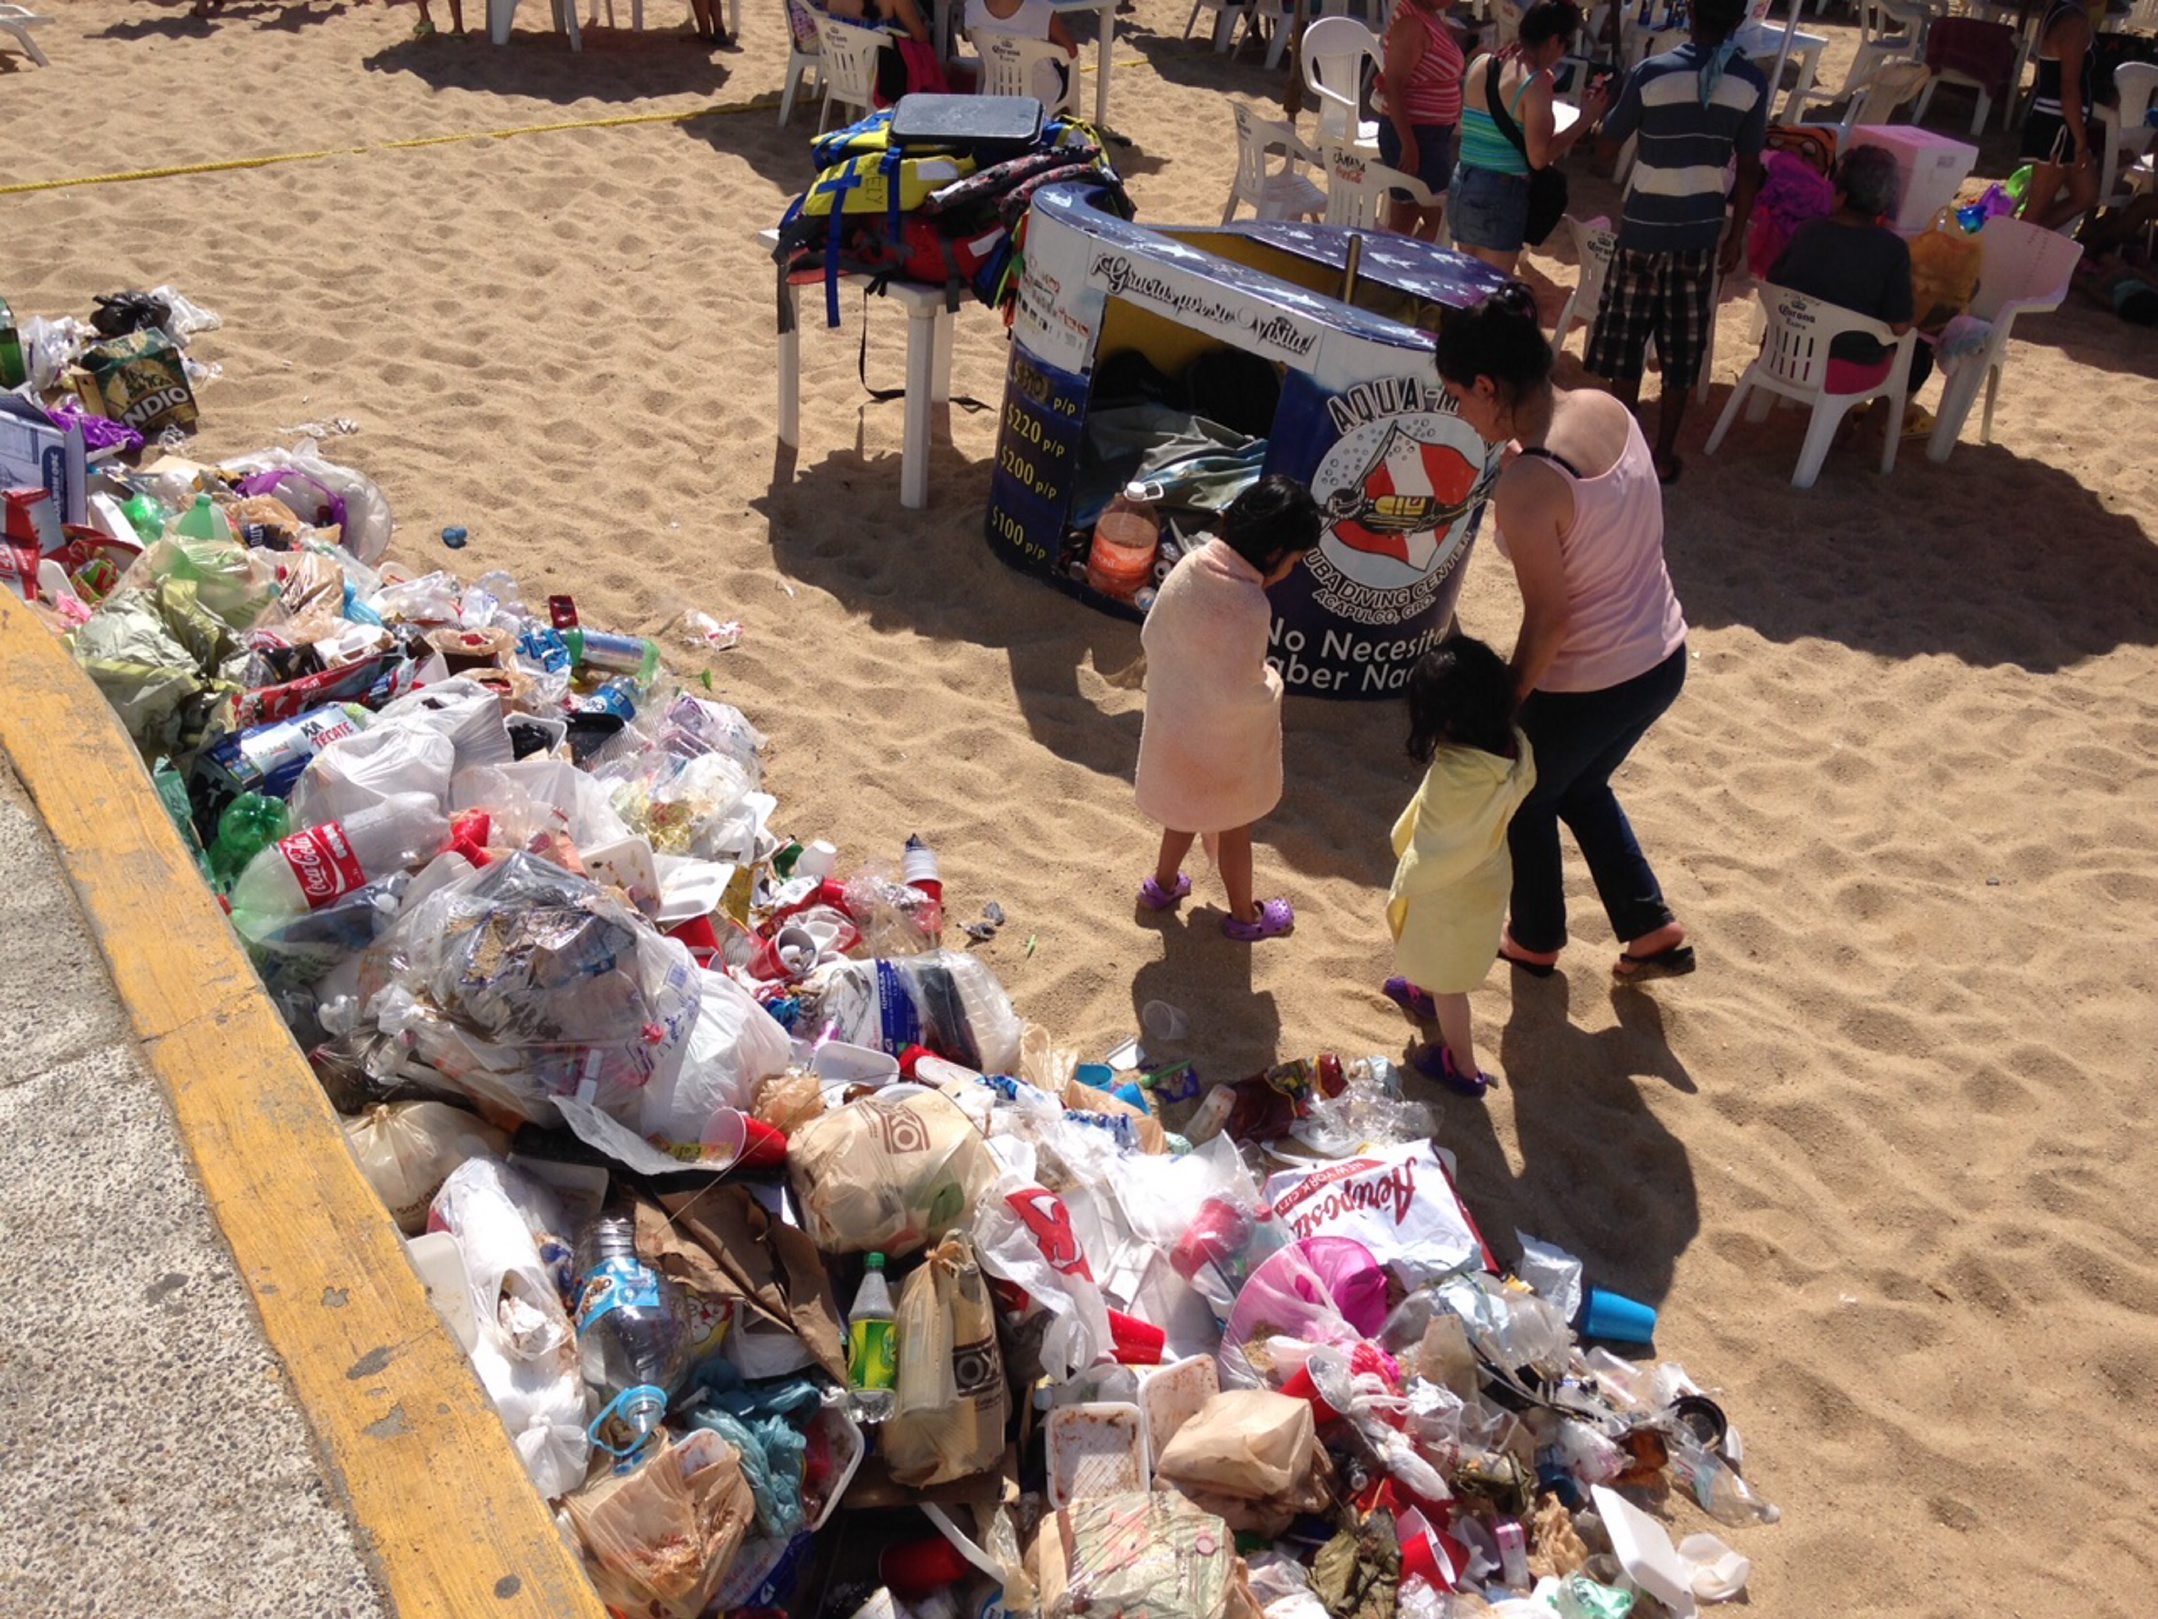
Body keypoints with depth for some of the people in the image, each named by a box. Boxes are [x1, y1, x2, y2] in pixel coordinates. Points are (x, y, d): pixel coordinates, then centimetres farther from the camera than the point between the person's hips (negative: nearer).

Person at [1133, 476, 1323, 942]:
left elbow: (1152, 636, -3)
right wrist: (1272, 681, -9)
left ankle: (1163, 884, 53)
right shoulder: (1249, 607, -35)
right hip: (1220, 741, -6)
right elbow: (1240, 695, -29)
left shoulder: (1191, 564, -14)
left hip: (1174, 719, 6)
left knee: (1189, 806, 33)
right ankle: (1244, 915, 43)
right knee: (1234, 829, 20)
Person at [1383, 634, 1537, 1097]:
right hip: (1488, 874, 7)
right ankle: (1424, 992, 63)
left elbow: (1432, 853, -29)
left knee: (1447, 982, 18)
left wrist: (1401, 889, -9)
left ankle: (1462, 1066, 38)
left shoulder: (1454, 776, -40)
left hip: (1449, 895, -7)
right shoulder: (1513, 748, -18)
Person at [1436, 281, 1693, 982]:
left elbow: (1548, 621, -22)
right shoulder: (1608, 408, -5)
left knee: (1528, 801, 23)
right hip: (1663, 660, 7)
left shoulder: (1526, 484, -28)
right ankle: (1653, 928, 37)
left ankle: (1536, 941, 45)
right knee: (1580, 786, 32)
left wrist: (1504, 706, -9)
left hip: (1586, 687, -7)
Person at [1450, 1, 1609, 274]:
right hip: (1501, 192, -7)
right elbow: (1538, 158, -15)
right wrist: (1585, 120, -7)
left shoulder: (1479, 64, 6)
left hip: (1462, 181, 7)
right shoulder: (1536, 81, -14)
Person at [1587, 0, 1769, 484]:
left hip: (1644, 229, -2)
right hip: (1701, 234, 2)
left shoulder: (1652, 72, -11)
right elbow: (1749, 169, 0)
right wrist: (1736, 236, 11)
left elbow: (1610, 139, 3)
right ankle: (1663, 456, 19)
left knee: (1627, 343, 10)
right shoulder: (1752, 82, -5)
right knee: (1681, 352, 12)